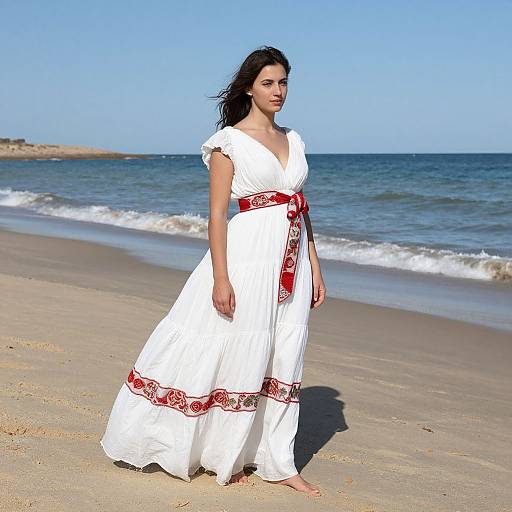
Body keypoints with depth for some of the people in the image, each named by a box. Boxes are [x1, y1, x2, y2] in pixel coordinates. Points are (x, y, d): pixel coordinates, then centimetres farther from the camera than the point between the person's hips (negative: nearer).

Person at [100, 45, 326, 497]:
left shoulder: (293, 140, 14)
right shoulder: (229, 141, -4)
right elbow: (217, 213, -9)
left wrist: (315, 268, 12)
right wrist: (220, 278, -16)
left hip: (292, 262, 6)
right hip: (249, 254, -6)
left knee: (283, 360, 8)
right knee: (237, 353, 0)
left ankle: (278, 463, 17)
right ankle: (224, 456, 18)